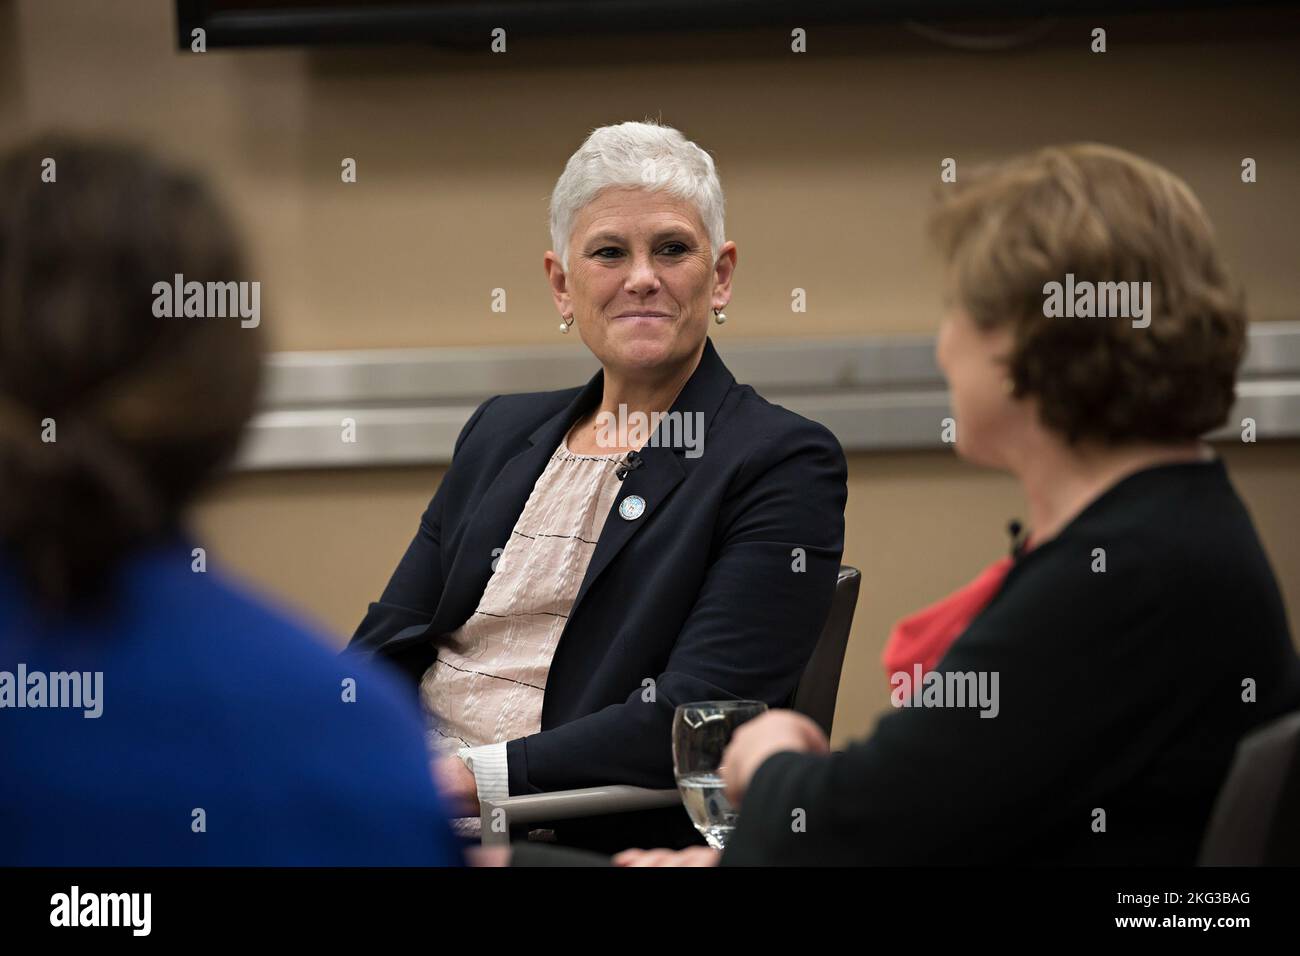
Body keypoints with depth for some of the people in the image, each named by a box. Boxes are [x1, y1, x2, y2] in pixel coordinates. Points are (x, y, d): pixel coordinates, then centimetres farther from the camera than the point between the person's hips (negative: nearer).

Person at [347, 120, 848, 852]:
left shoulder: (785, 464, -1)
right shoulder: (502, 431, 19)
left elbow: (695, 718, -12)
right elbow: (389, 644, 14)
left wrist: (474, 778, -19)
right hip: (402, 802, 6)